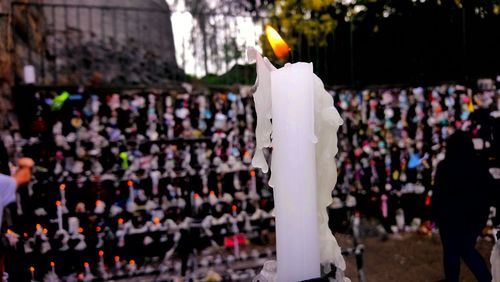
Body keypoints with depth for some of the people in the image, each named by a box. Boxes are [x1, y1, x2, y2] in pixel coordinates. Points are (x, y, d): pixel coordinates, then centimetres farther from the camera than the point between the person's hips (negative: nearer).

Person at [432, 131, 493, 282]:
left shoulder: (445, 166, -12)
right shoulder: (480, 166, 3)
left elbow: (438, 193, -11)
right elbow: (487, 192, 8)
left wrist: (436, 213, 0)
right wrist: (482, 213, 15)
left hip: (452, 216, -5)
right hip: (475, 216, 5)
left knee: (451, 252, 8)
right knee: (468, 250, 16)